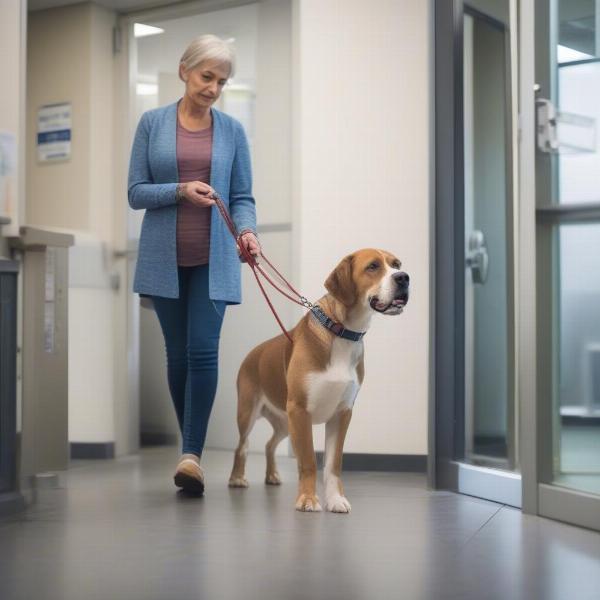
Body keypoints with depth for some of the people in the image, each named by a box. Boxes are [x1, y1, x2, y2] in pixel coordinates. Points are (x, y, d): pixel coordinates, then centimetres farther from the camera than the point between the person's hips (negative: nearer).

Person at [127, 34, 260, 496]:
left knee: (203, 351, -12)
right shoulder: (152, 123, 2)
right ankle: (191, 446, 22)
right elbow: (136, 192, -1)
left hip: (213, 259, 0)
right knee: (177, 353, 8)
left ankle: (193, 454, -13)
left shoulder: (232, 130, 4)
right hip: (165, 257, 1)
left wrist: (247, 229, -16)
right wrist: (181, 190, -18)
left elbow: (242, 196, 5)